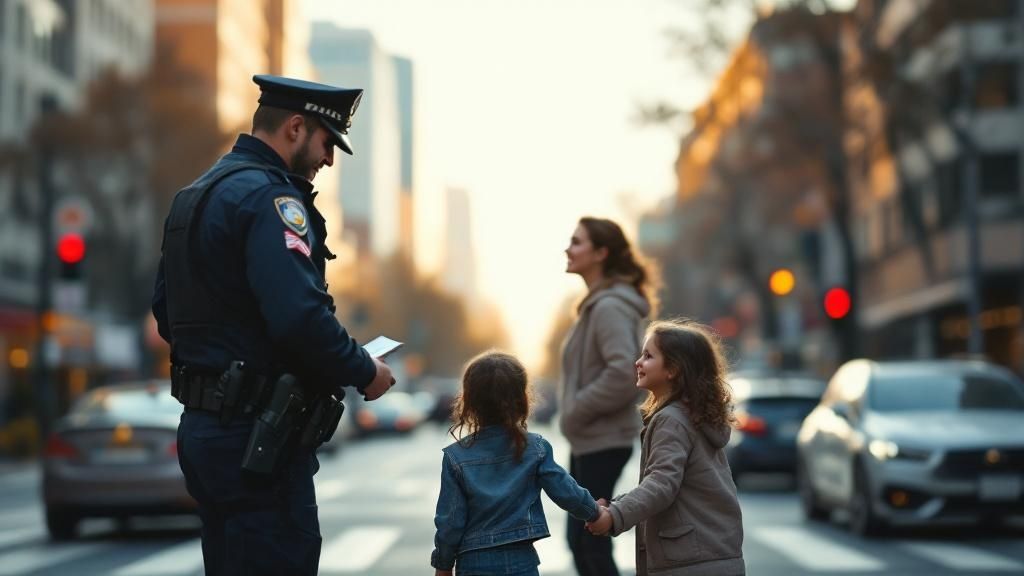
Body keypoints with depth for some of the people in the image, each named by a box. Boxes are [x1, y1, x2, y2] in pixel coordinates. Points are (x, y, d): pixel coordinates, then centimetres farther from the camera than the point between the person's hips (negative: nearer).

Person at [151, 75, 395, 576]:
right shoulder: (270, 196, -14)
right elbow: (301, 315, -25)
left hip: (204, 425, 10)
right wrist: (364, 372, -11)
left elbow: (166, 309, 19)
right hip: (256, 434, -10)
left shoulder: (193, 195, 15)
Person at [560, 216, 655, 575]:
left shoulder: (610, 307, -17)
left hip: (603, 441, -10)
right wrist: (574, 414, 11)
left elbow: (623, 372, -28)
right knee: (580, 540, 13)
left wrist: (577, 412, -18)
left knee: (593, 545, -4)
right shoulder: (597, 303, 14)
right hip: (589, 439, 10)